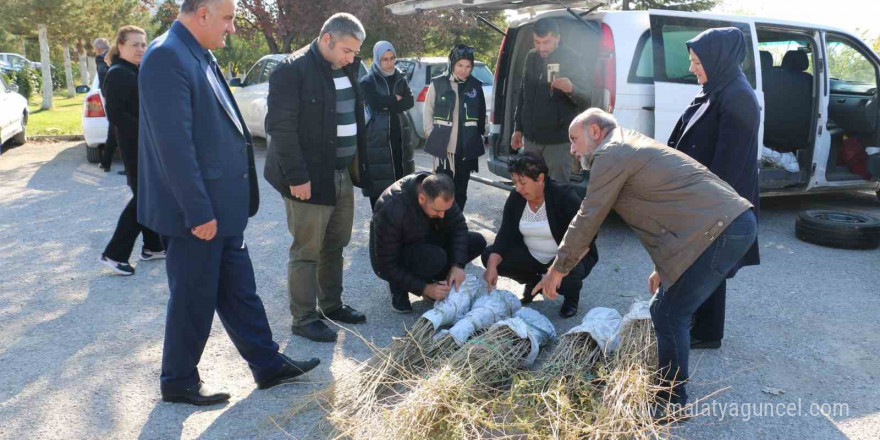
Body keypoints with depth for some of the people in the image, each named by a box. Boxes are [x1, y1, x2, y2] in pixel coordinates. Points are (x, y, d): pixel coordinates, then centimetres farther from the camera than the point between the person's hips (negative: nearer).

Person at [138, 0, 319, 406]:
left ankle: (267, 364, 29)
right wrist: (199, 211, -22)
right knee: (194, 299, 6)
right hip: (196, 211, -9)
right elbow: (173, 143, -23)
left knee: (238, 290, 16)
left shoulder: (199, 55, 12)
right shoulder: (167, 56, -18)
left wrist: (220, 205, 17)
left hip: (221, 206, 9)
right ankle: (179, 382, 25)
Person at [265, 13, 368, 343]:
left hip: (343, 173, 8)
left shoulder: (346, 70, 11)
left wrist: (357, 164, 7)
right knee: (307, 250, 2)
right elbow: (281, 127, -16)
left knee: (335, 245, 16)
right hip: (310, 177, -7)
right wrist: (296, 176, -20)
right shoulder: (292, 70, -13)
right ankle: (303, 319, 14)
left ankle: (331, 304, 32)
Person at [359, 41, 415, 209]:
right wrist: (396, 99, -6)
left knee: (400, 176, 3)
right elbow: (376, 103, -17)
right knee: (377, 182, -6)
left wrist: (387, 104, -12)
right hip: (377, 137, -4)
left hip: (399, 135, 4)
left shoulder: (400, 79, 12)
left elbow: (409, 102, -1)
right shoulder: (367, 82, 0)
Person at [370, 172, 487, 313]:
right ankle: (398, 287, -8)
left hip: (422, 244, 6)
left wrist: (457, 265, -25)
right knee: (435, 257, -37)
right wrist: (424, 289, -30)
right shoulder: (391, 210, -35)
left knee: (477, 242, -10)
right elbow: (386, 265, -28)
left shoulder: (439, 193, -19)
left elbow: (458, 226, -11)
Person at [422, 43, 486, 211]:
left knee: (461, 189, 11)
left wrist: (476, 137, 9)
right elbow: (428, 112, 3)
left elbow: (481, 115, 12)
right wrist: (432, 136, -2)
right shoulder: (438, 84, -3)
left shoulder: (475, 86, 5)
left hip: (466, 148, 3)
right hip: (443, 146, -3)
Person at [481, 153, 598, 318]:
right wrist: (492, 266, -29)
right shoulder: (515, 198, -7)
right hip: (531, 256, 5)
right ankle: (533, 281, 13)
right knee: (489, 256, -13)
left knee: (569, 271, -39)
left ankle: (571, 297, 1)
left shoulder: (564, 196, -22)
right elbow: (505, 235, -13)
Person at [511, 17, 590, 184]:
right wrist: (518, 129, 17)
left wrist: (571, 89, -34)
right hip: (531, 139, 6)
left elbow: (586, 101, -12)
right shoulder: (531, 58, 8)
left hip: (557, 141, -5)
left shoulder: (572, 61, -9)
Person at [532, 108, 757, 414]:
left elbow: (587, 219, -5)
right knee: (665, 312, 16)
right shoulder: (633, 147, 24)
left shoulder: (611, 154, -6)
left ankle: (672, 404, 11)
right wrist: (662, 267, 30)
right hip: (733, 221, 10)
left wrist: (557, 270, 5)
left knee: (670, 317, -3)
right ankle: (667, 387, 29)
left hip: (721, 230, -10)